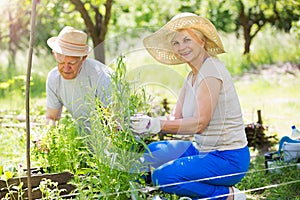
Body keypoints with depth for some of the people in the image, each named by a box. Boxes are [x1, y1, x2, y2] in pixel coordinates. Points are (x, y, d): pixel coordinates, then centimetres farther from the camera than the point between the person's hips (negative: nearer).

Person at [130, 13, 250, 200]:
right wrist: (147, 124, -13)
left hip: (228, 158, -9)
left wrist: (155, 124, -28)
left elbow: (199, 123, -24)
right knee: (151, 152, 9)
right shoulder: (192, 76, 12)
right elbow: (177, 120, 4)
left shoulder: (212, 70, -16)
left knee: (163, 176, -22)